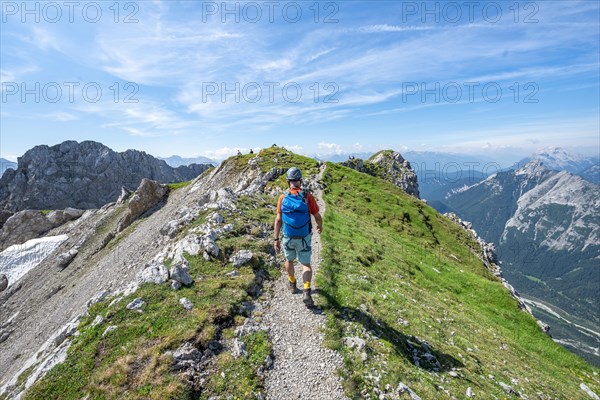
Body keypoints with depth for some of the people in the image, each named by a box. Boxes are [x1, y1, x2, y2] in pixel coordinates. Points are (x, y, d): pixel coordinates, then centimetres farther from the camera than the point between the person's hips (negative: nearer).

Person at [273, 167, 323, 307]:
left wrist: (276, 239, -1)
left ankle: (292, 284, 43)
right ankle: (306, 292, -3)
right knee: (305, 264, 11)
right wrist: (320, 227, 17)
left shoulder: (283, 197, -9)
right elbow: (317, 216, -5)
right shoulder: (307, 196, -12)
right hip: (304, 238, -1)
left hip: (288, 238, 1)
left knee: (289, 260, 25)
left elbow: (278, 220, -9)